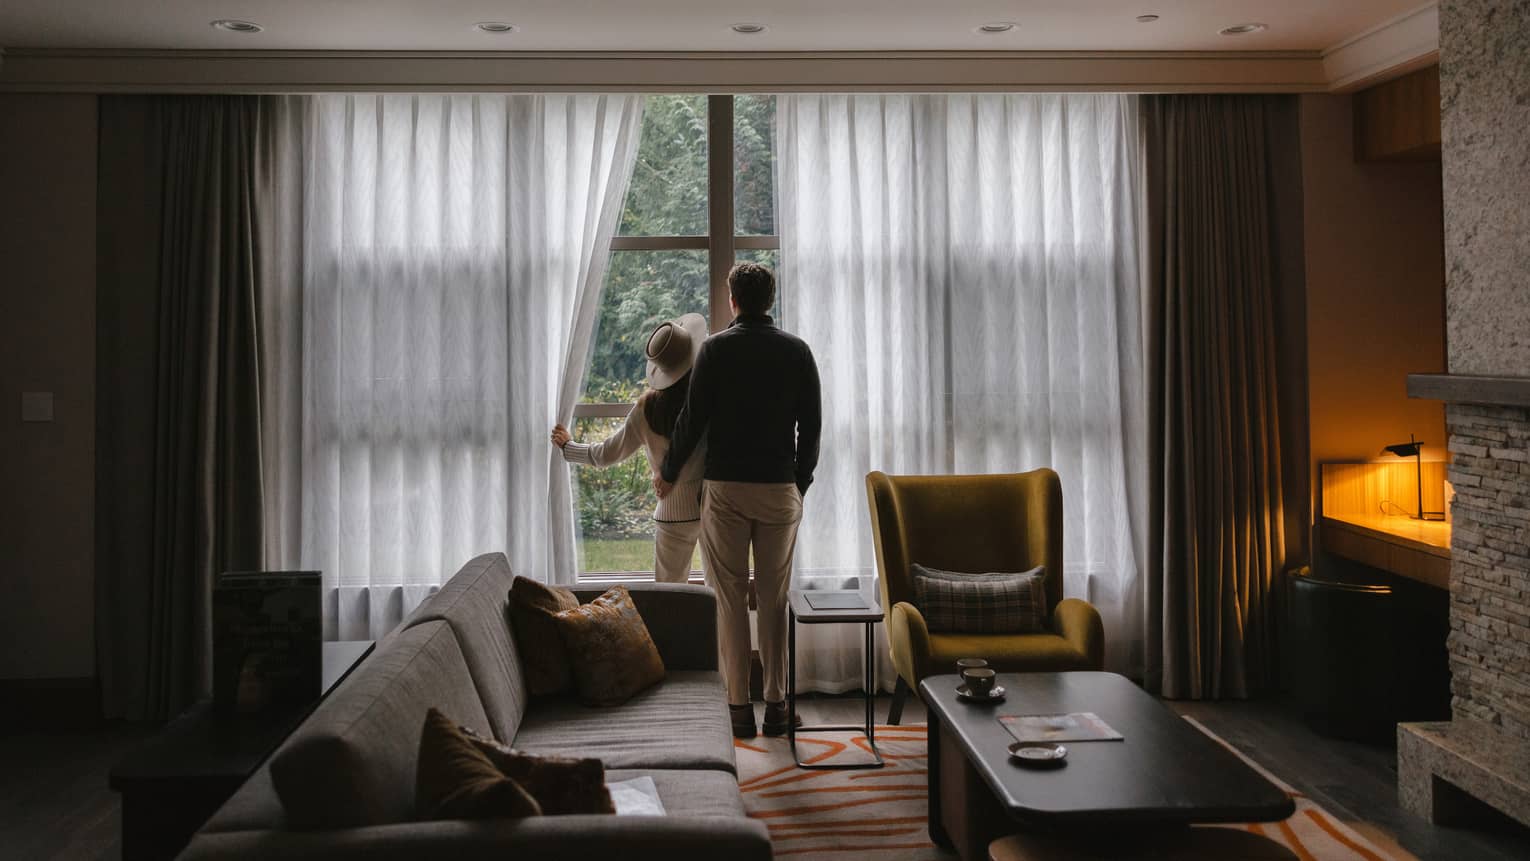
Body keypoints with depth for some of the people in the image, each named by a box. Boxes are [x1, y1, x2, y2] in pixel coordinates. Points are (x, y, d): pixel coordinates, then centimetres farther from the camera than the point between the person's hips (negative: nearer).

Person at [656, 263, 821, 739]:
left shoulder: (717, 348, -4)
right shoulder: (796, 351, 4)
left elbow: (693, 418, -4)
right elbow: (811, 426, 5)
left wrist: (669, 474, 10)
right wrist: (800, 482, 17)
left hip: (725, 488, -2)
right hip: (780, 490, 2)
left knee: (731, 598, 3)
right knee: (774, 599, 8)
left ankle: (739, 709, 6)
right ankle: (776, 706, 11)